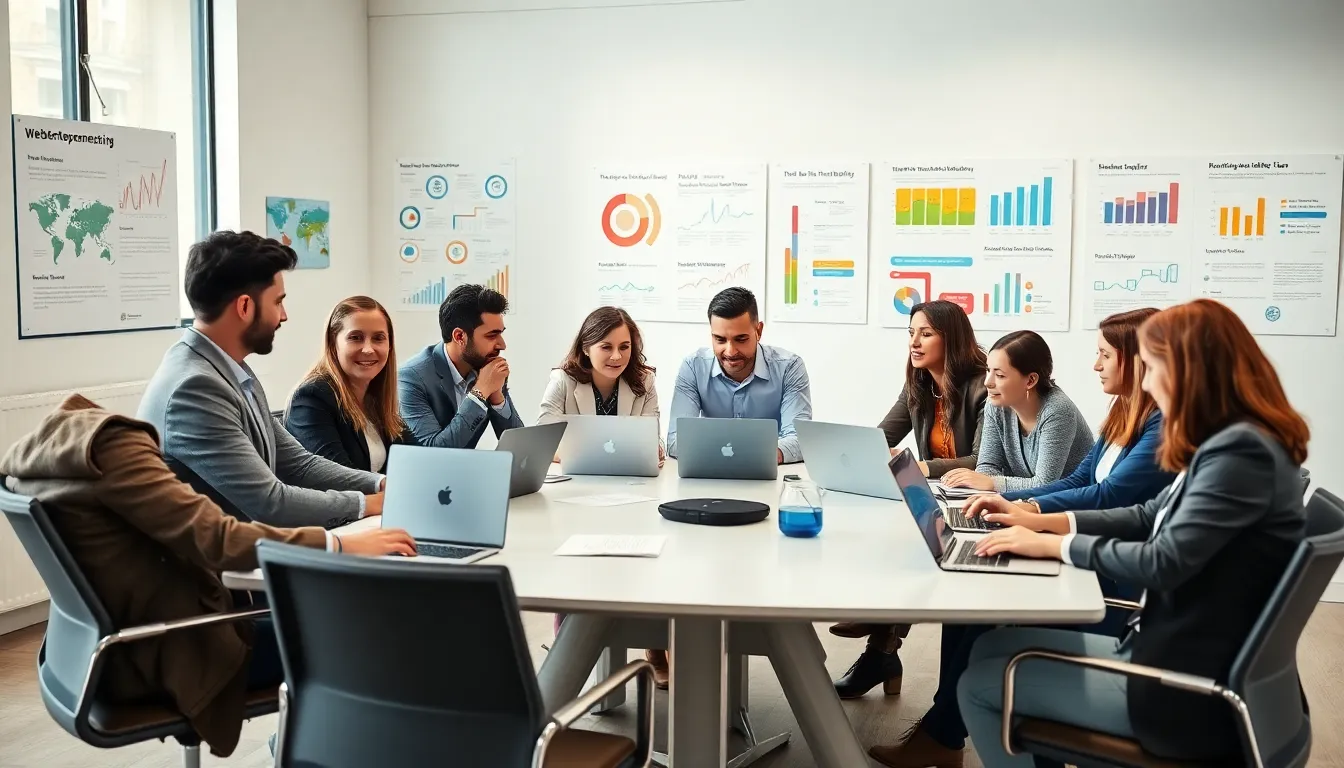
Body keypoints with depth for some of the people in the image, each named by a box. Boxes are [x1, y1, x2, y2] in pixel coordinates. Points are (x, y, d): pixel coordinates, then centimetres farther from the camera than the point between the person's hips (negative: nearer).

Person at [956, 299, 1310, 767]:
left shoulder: (1242, 451, -22)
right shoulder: (1232, 443, 10)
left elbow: (1163, 562, -25)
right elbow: (1150, 518, 17)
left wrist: (1054, 545, -13)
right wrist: (1042, 521, 9)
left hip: (1191, 688, -10)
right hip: (1177, 657, 10)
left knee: (978, 686, -1)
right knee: (993, 645, 13)